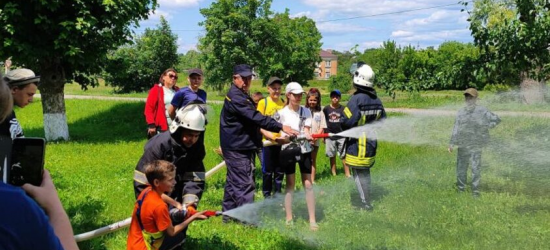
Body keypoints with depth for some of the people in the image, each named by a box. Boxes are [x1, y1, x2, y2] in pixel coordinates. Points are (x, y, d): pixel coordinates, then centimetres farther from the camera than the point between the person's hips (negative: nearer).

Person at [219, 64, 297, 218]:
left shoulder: (242, 96, 16)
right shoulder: (235, 96, -18)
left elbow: (250, 121, 22)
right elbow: (256, 117, -26)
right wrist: (281, 127, -28)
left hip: (240, 146, 11)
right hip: (237, 148, -11)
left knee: (233, 181, 16)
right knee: (245, 183, -8)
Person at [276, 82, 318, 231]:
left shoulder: (306, 111, 4)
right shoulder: (281, 113, -2)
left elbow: (307, 130, -4)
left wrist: (308, 135, -27)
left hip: (304, 150, 1)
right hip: (288, 151, -1)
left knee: (308, 184, 1)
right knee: (290, 185, 5)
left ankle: (312, 219, 5)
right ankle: (289, 218, 14)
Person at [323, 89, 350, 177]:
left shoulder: (343, 109, -1)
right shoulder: (326, 109, 1)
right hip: (330, 136, 1)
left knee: (344, 155, 0)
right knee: (332, 156, 10)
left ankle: (347, 174, 4)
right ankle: (334, 173, 18)